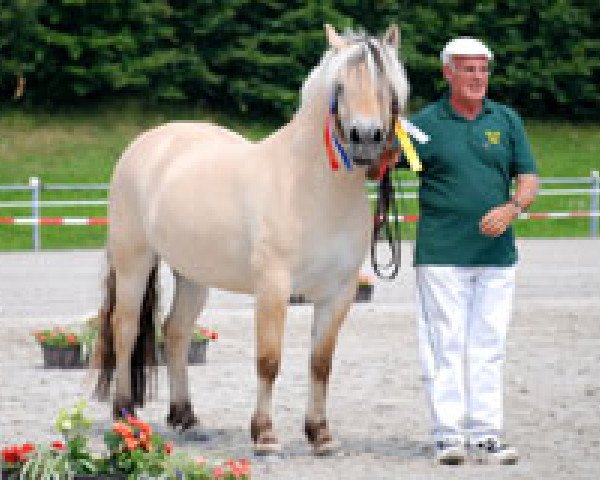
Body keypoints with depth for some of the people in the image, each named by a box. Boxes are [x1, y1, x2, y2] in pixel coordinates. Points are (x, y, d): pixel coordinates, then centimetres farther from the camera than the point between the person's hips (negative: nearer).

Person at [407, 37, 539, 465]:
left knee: (489, 346, 5)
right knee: (446, 345, -3)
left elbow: (529, 179, 7)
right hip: (441, 254, -3)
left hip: (497, 254, 3)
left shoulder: (506, 121, 10)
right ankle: (449, 434, 0)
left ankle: (486, 435, 9)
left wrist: (511, 208, -13)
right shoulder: (425, 123, 2)